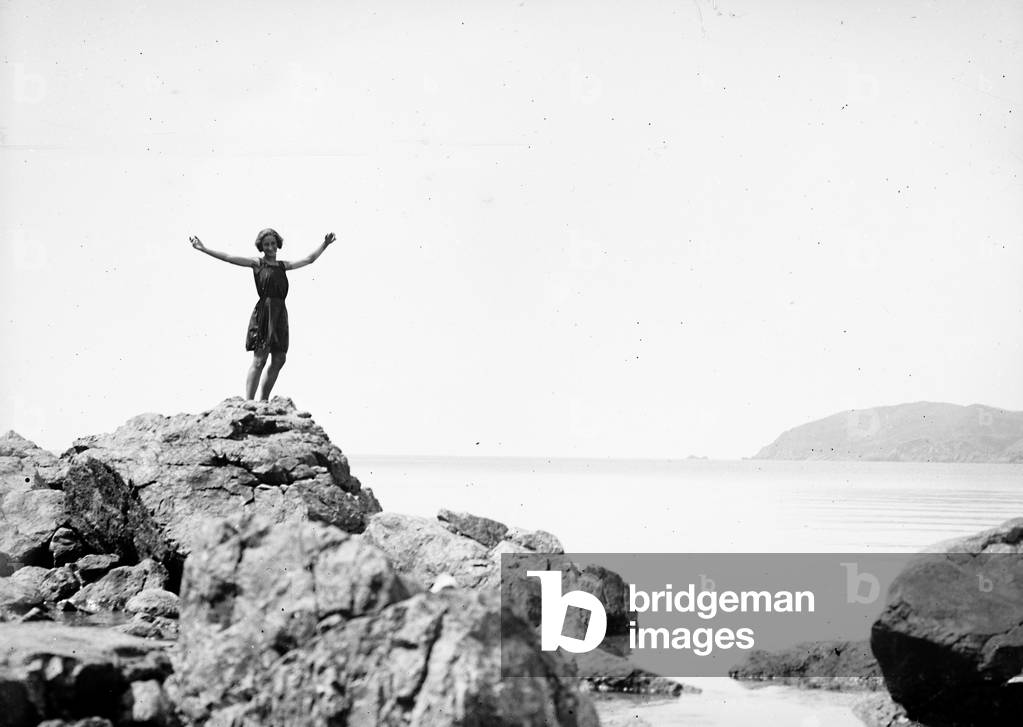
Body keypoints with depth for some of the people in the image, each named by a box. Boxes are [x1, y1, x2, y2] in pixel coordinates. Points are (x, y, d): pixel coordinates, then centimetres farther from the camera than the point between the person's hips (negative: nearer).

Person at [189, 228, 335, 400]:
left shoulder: (283, 265, 17)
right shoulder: (257, 263, 3)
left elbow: (309, 259, 28)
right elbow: (229, 258, -5)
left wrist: (324, 245, 29)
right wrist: (204, 249, -12)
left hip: (280, 314, 6)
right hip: (264, 313, -6)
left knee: (279, 360, 5)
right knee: (259, 360, -12)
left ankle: (263, 402, 13)